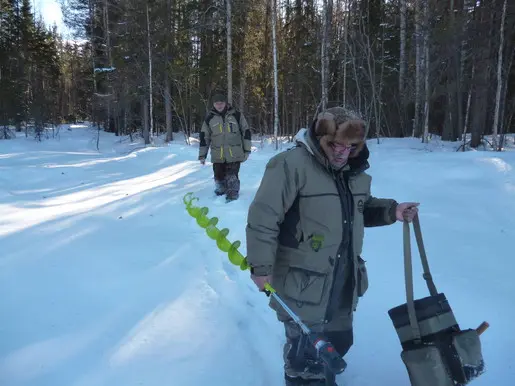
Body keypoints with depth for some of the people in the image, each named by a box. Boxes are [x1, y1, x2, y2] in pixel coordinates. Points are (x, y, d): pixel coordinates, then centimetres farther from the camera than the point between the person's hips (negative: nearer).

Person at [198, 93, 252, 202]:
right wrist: (202, 155, 9)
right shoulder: (209, 118, 6)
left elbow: (246, 132, 6)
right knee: (219, 178, 5)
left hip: (234, 154, -2)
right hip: (217, 156, 2)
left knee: (232, 178, -11)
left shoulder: (236, 115, 2)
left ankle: (233, 197, -3)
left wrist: (247, 150, 3)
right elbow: (204, 137, 11)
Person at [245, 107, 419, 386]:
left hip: (343, 282, 8)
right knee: (305, 351, 3)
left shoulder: (354, 170, 8)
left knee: (340, 341, 22)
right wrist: (261, 267, -21)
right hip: (302, 283, -7)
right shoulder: (291, 164, -18)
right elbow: (263, 217, -20)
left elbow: (362, 209, 22)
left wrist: (391, 211, 4)